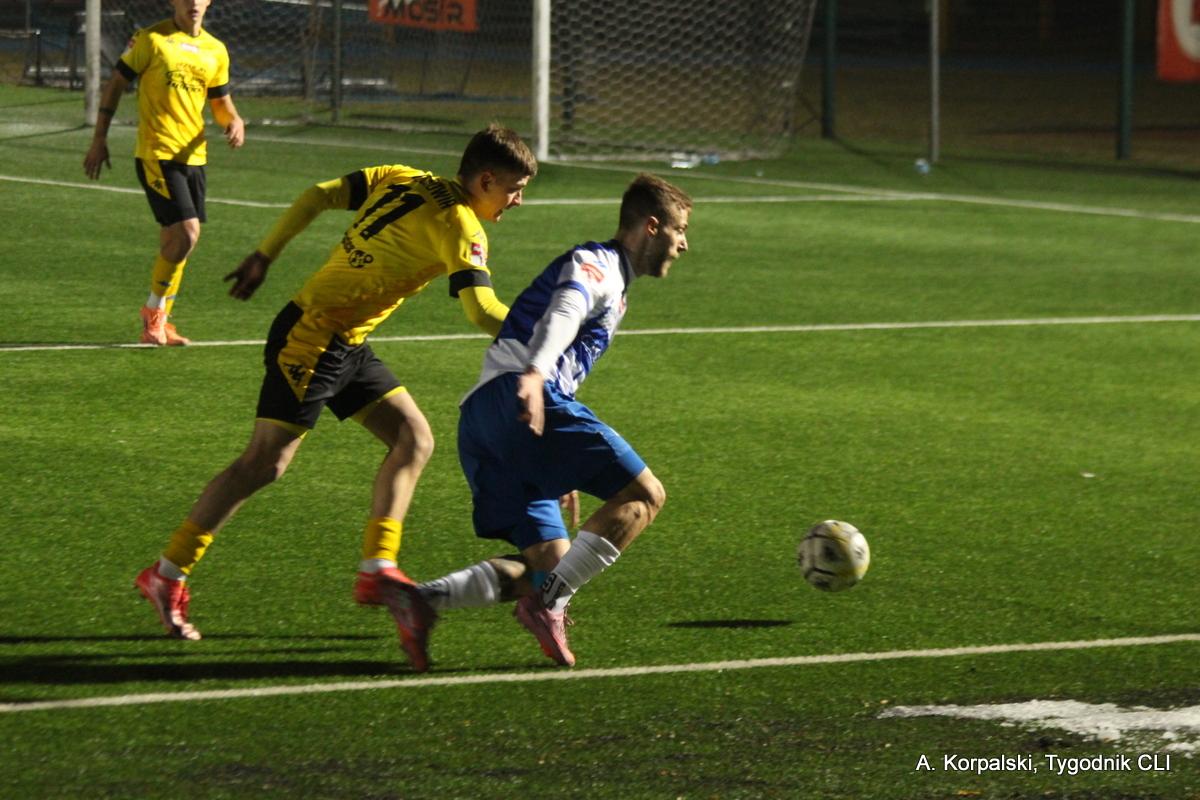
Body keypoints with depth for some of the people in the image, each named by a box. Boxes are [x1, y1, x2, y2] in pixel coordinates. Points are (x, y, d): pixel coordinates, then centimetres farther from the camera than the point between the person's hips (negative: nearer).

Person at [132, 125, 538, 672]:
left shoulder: (401, 181, 8)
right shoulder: (458, 226, -16)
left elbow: (320, 195, 7)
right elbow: (481, 310, -27)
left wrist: (264, 257, 10)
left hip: (347, 346, 9)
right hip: (311, 338, -9)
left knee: (414, 437, 5)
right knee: (266, 462, -6)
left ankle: (376, 569, 1)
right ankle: (168, 575, 1)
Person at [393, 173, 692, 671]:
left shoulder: (613, 287, 34)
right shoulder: (596, 264, 3)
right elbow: (562, 314, -19)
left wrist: (559, 468, 41)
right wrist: (534, 374, -39)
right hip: (512, 396, -10)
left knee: (549, 565, 3)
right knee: (643, 494, -12)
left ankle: (423, 600, -14)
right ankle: (548, 603, -20)